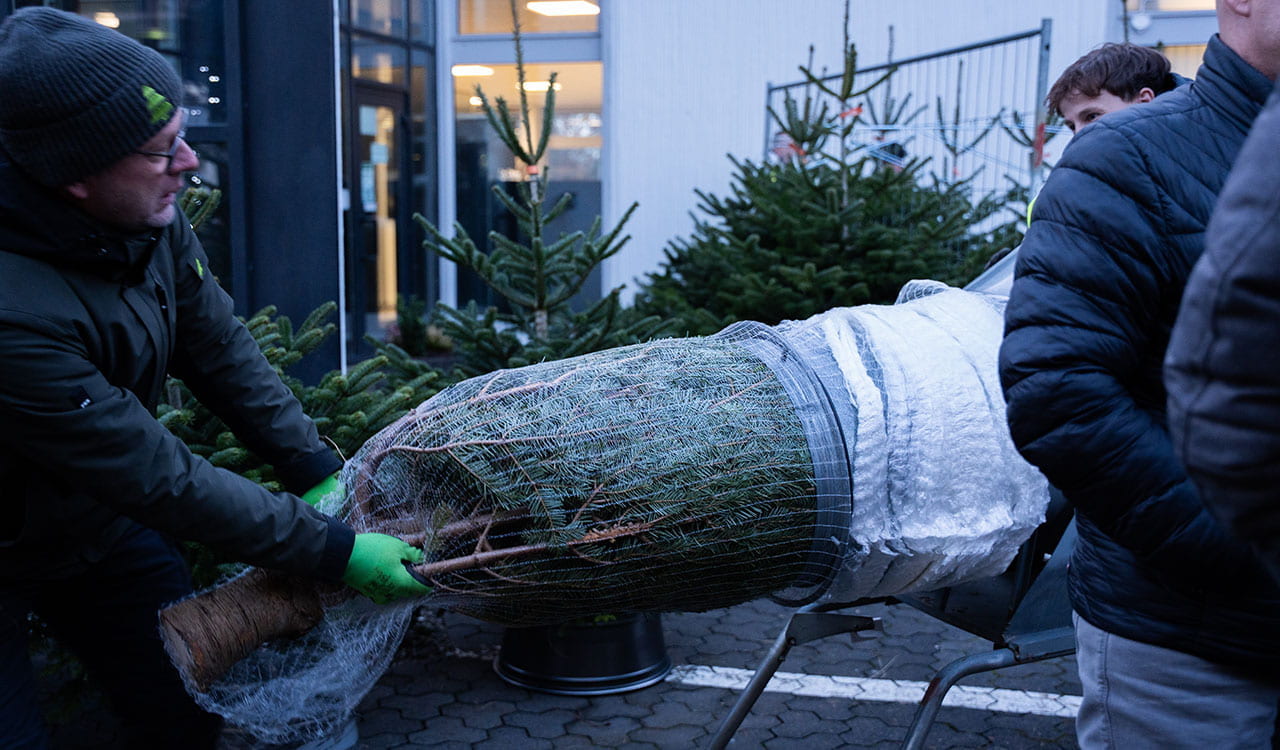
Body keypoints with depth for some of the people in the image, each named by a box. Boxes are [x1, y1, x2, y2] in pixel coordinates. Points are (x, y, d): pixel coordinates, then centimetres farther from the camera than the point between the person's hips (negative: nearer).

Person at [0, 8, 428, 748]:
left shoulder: (148, 215, -17)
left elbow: (219, 348, -5)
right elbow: (159, 479, -32)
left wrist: (318, 469, -9)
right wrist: (333, 551, -26)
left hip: (101, 522, 6)